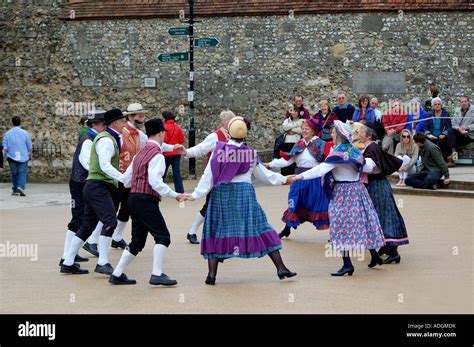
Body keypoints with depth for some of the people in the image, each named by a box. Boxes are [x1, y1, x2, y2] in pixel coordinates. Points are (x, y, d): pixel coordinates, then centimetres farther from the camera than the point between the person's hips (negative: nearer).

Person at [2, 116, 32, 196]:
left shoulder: (7, 134, -2)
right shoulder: (25, 133, -4)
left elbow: (5, 147, -4)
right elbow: (29, 146, 0)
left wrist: (6, 155, 9)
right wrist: (30, 155, 14)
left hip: (12, 157, 1)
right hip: (23, 157, -1)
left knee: (14, 173, 12)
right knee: (22, 172, 0)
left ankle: (15, 190, 15)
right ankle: (21, 186, -21)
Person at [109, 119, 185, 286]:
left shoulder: (140, 154, 17)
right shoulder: (157, 155, -11)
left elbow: (126, 180, 18)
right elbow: (156, 182, -21)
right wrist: (174, 195, -16)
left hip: (134, 199, 9)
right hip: (146, 201, -9)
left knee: (137, 241, 15)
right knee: (162, 236, -8)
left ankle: (117, 274, 17)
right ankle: (157, 275, -15)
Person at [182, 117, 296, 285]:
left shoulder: (219, 150, -2)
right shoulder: (250, 153, 1)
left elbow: (208, 176, -5)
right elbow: (265, 175, 11)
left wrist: (196, 194, -1)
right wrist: (284, 179, 25)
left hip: (221, 195, 0)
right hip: (245, 194, 0)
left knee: (216, 232, 7)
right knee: (261, 228, 6)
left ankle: (211, 275, 0)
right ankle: (281, 268, 5)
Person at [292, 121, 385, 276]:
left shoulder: (338, 153, -16)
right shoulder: (354, 151, 7)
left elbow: (322, 169, -24)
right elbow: (367, 167, 20)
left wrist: (301, 176, -23)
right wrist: (371, 160, 43)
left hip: (343, 192, -8)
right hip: (358, 188, 8)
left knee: (343, 226, -6)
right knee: (363, 222, 18)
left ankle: (347, 264, -11)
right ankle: (374, 255, 28)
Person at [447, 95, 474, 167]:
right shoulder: (457, 110, 15)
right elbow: (454, 124, 4)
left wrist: (467, 127, -22)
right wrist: (459, 129, -17)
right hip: (460, 134, 4)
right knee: (450, 131, -25)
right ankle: (453, 152, -29)